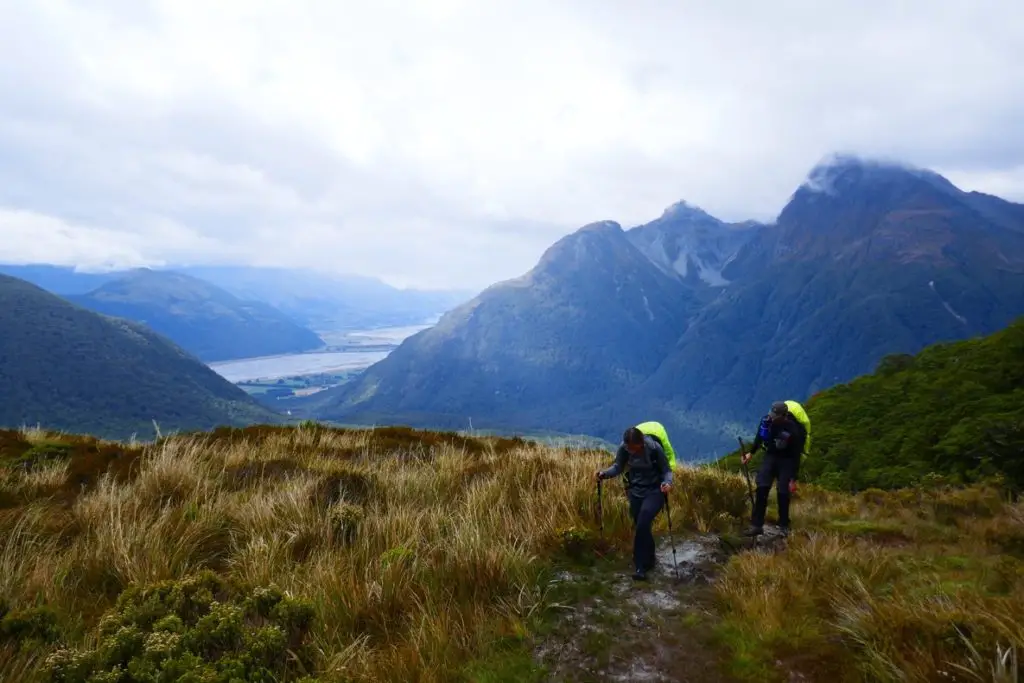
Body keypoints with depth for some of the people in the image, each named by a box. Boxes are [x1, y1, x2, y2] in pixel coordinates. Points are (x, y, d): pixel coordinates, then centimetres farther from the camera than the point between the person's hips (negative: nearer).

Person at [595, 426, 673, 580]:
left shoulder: (654, 448, -25)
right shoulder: (624, 448, -15)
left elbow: (666, 470, -16)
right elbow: (618, 467, -5)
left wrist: (667, 482, -36)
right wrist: (605, 473, -24)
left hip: (655, 490, -4)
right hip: (635, 491, 4)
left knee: (642, 525, -19)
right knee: (641, 527, 11)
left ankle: (641, 566, -6)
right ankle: (649, 561, 35)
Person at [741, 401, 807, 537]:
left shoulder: (793, 430, -28)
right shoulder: (767, 420, -16)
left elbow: (796, 456, -20)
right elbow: (760, 436, 6)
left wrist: (793, 479, -18)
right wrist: (751, 453, 4)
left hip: (787, 460, -4)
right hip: (771, 455, 4)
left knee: (783, 492, -8)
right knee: (762, 488, -8)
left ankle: (784, 526, 14)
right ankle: (756, 525, -6)